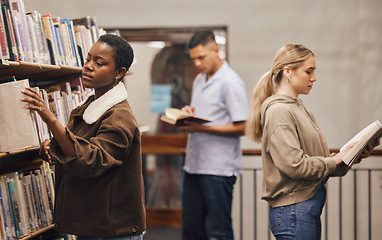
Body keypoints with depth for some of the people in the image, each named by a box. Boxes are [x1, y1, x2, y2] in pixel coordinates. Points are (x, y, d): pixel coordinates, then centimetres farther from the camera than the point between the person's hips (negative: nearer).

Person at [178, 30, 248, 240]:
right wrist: (188, 113, 3)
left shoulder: (231, 83, -10)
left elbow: (241, 127, -15)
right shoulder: (199, 80, 16)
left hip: (218, 169, -8)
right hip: (193, 165, 8)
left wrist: (202, 128, -19)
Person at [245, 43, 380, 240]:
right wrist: (334, 161, -12)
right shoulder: (278, 111, -14)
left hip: (310, 207, 9)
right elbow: (293, 165, -22)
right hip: (293, 210, -9)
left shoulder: (299, 108, 16)